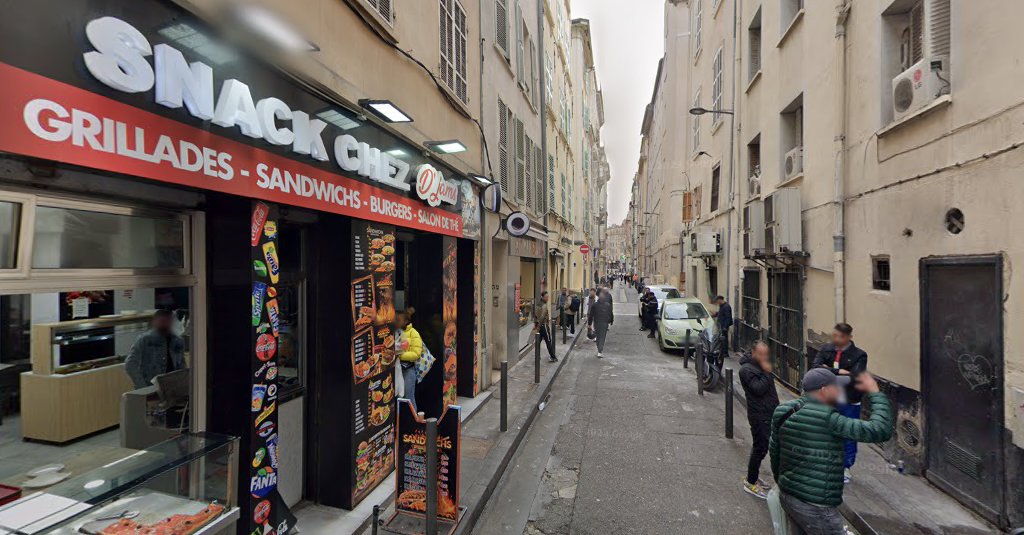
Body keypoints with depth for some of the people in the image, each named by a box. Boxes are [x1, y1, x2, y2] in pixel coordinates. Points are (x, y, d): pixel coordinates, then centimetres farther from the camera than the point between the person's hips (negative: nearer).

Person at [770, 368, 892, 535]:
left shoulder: (786, 413, 4)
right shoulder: (826, 419, -20)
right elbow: (880, 431, -16)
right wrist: (874, 392, -4)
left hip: (787, 496, 8)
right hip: (814, 507, -7)